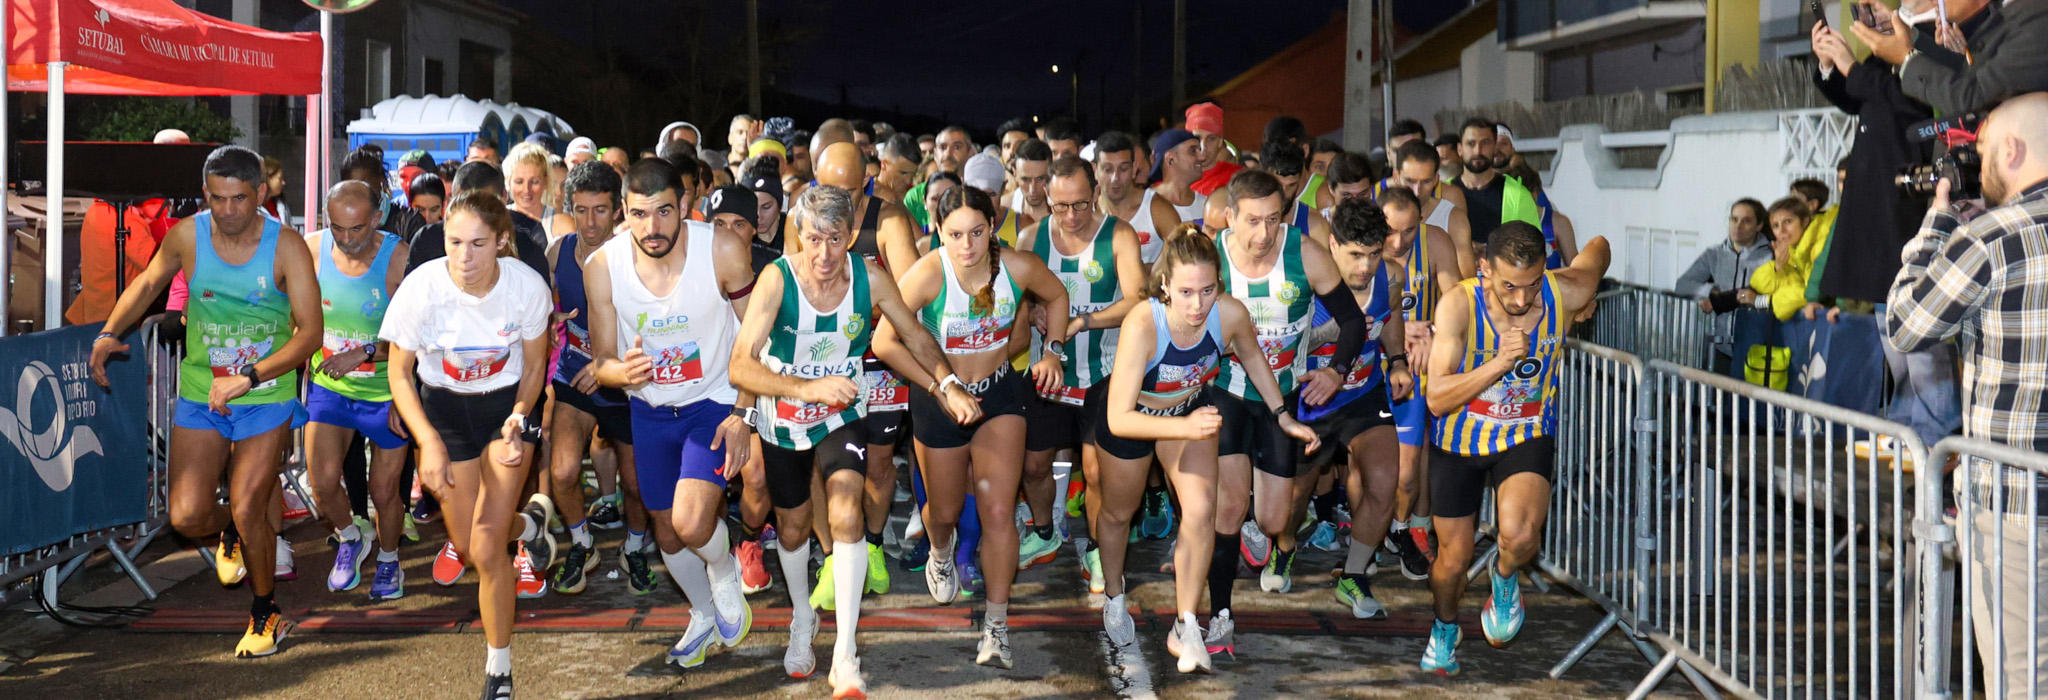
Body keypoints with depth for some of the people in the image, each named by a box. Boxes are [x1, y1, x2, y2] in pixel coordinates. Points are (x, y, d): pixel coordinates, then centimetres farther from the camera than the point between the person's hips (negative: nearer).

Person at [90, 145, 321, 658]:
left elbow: (310, 332, -17)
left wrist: (249, 378, -25)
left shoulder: (286, 247, -15)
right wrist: (109, 333, -1)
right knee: (186, 516, -5)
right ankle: (228, 534, 33)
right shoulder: (188, 236, -8)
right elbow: (149, 282, 13)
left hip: (266, 396, -2)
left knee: (248, 511, -8)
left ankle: (265, 614, 16)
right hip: (200, 394, 3)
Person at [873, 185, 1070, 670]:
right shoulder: (928, 274, -25)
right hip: (939, 398, -1)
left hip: (1000, 393, 1)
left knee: (998, 511, -9)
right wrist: (940, 386, -24)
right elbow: (885, 342, -23)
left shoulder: (1018, 267, -17)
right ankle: (941, 556, 57)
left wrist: (1052, 352, -3)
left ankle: (996, 625, 0)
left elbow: (1056, 296, 6)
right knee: (946, 510, 19)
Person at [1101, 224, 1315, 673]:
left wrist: (1281, 415, 1)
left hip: (1192, 409, 2)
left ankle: (1186, 627, 1)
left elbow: (1251, 356, -3)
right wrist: (1186, 427, -51)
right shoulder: (1142, 326, -42)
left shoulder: (1231, 314, -30)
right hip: (1133, 417, -2)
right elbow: (1119, 419, -41)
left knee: (1201, 508, -15)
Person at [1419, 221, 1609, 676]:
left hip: (1527, 437, 0)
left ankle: (1506, 576, 9)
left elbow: (1598, 246, 2)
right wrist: (1500, 362, -38)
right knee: (1453, 559, 12)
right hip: (1461, 438, 0)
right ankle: (1445, 628, 47)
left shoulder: (1566, 293, -22)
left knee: (1520, 535, -29)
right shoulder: (1458, 305, -26)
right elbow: (1437, 399, -28)